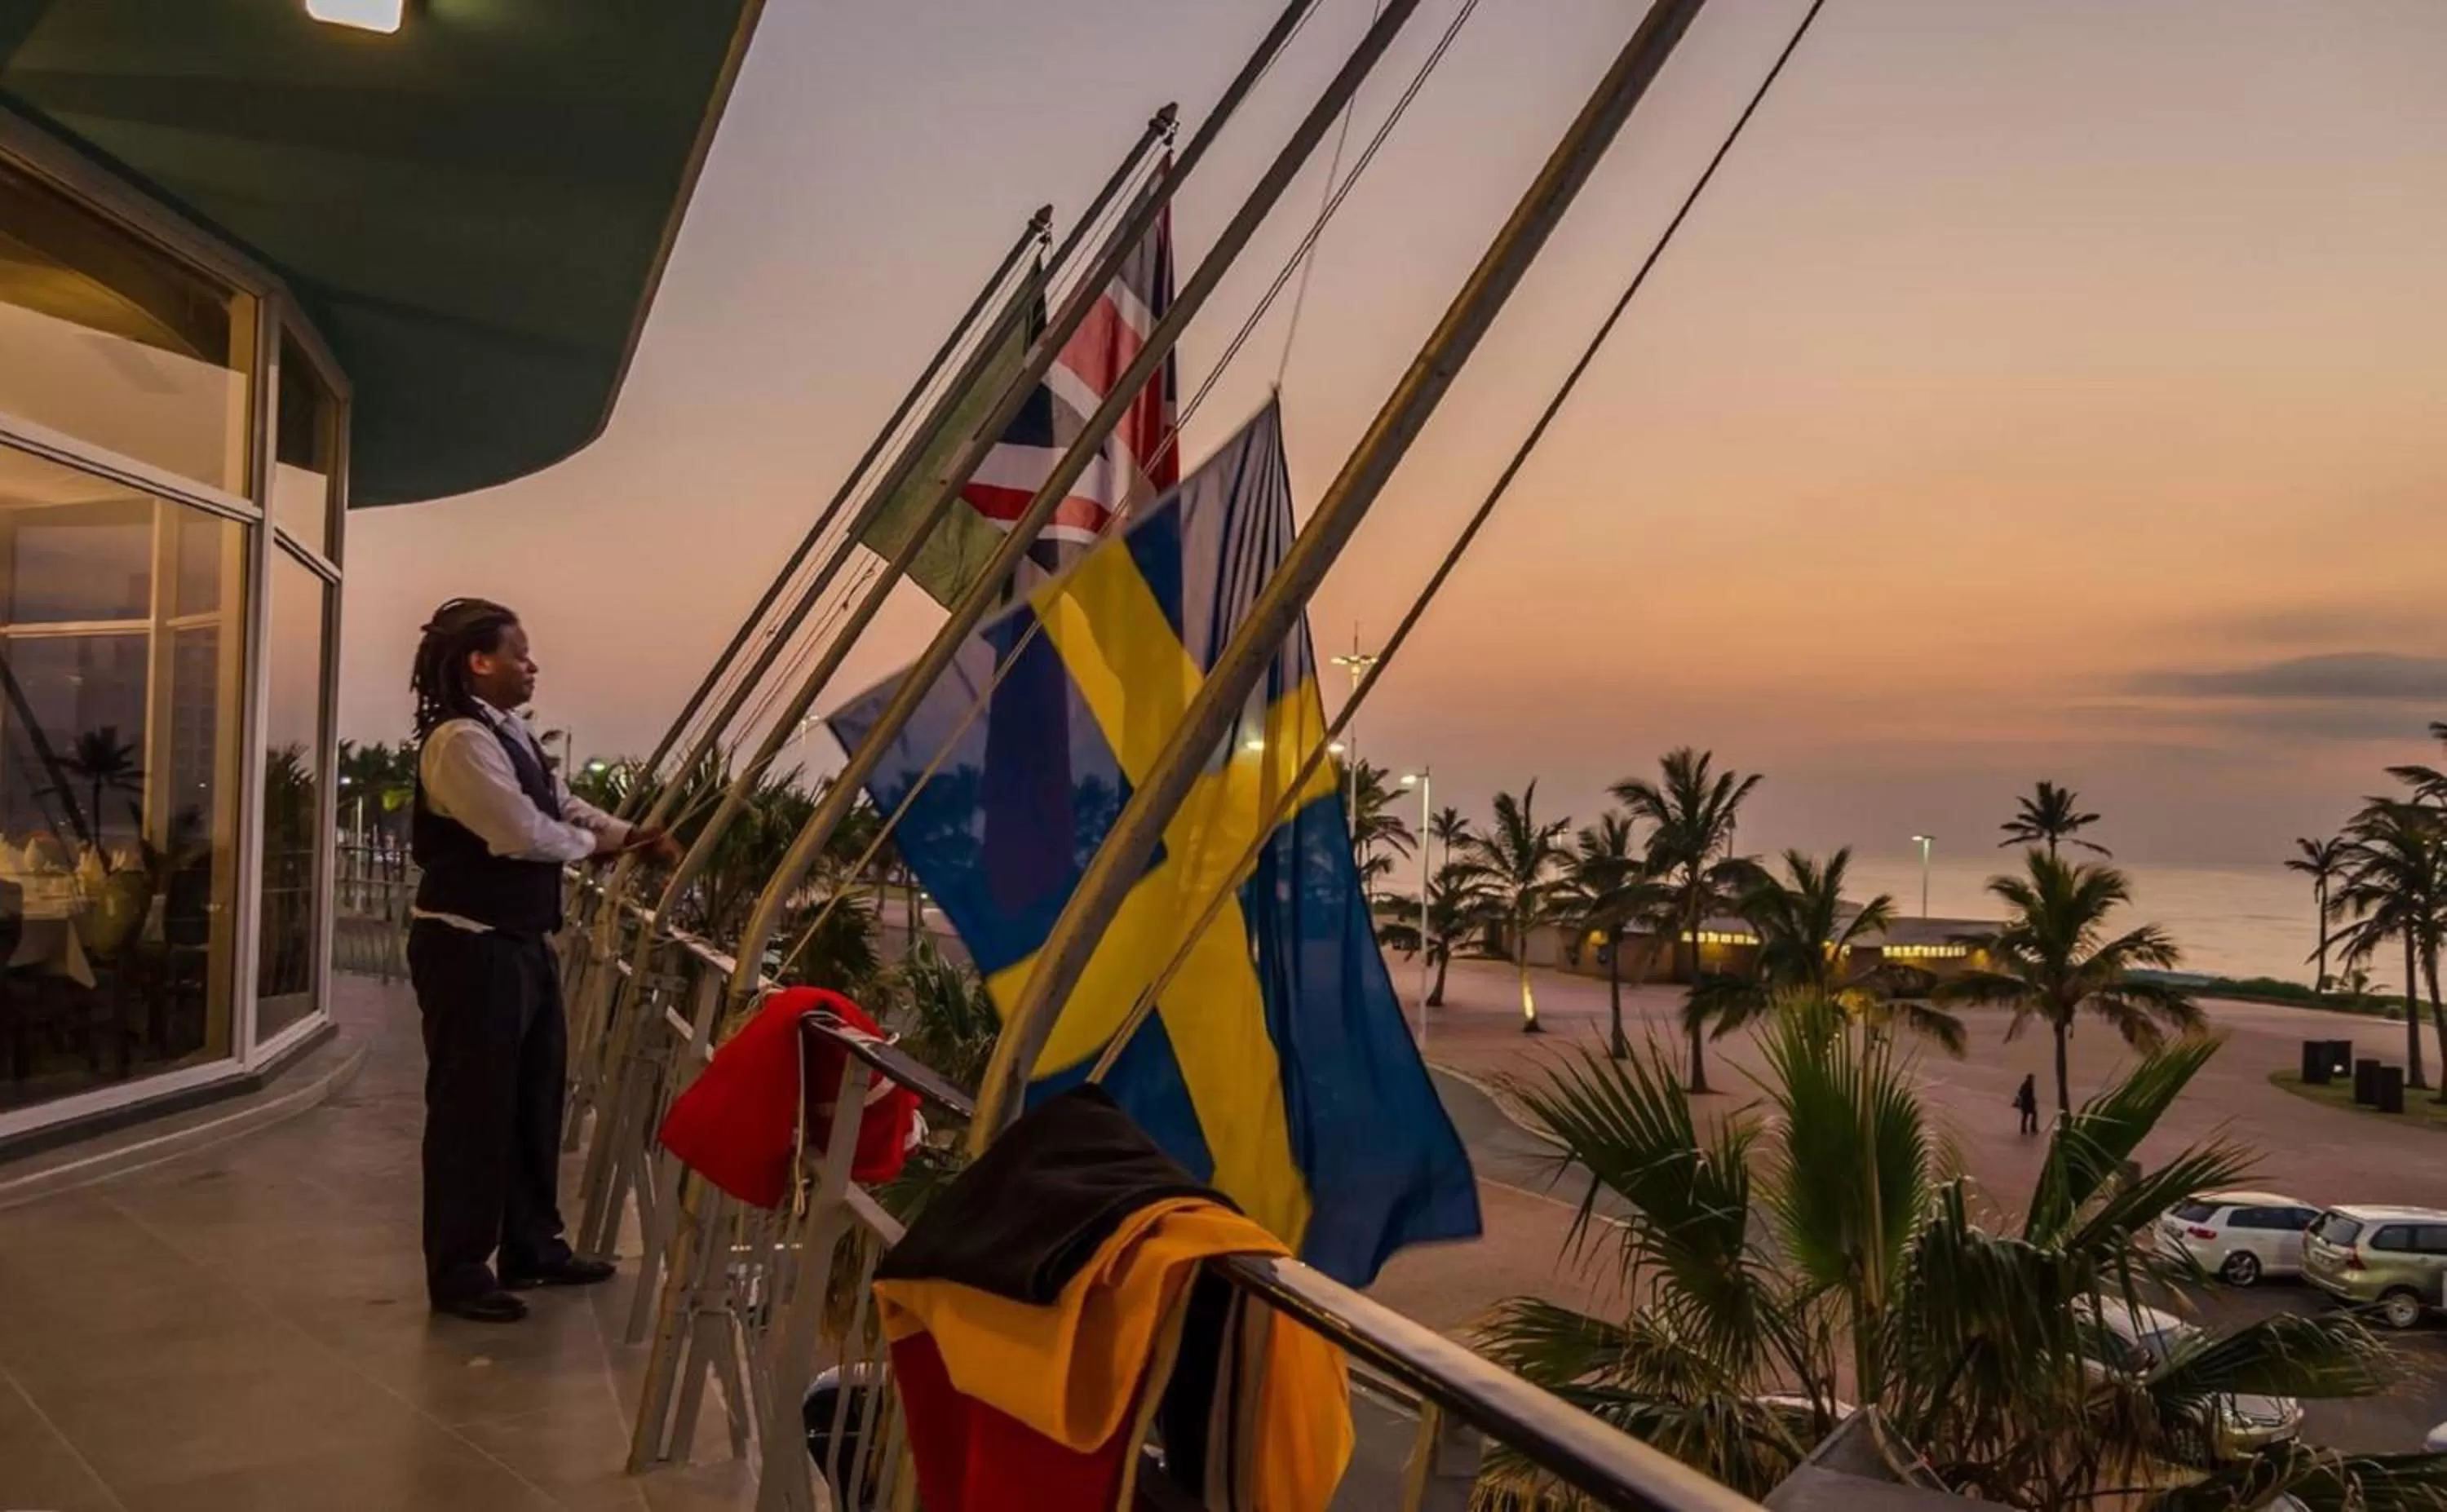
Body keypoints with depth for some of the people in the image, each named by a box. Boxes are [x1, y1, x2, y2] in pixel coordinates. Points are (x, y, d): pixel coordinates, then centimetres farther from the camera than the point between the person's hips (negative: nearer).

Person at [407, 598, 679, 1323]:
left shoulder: (511, 732, 13)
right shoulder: (460, 740, -19)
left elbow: (564, 804, 17)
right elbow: (524, 833, -25)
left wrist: (635, 834, 2)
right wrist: (595, 845, -7)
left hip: (521, 940, 10)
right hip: (469, 946, -10)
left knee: (536, 1095, 17)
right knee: (472, 1106, -1)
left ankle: (531, 1245, 30)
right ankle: (458, 1272, 10)